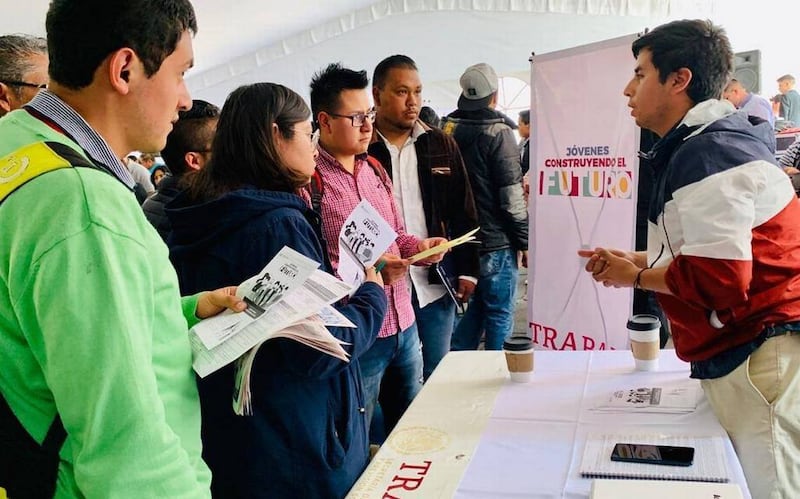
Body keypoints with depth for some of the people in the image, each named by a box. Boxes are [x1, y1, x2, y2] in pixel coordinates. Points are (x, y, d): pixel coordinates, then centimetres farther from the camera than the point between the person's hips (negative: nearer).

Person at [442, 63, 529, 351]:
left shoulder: (447, 130, 6)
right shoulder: (497, 132, -13)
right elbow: (511, 197, -14)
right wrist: (525, 242, -5)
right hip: (494, 243, -6)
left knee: (470, 308, 18)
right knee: (499, 315, 5)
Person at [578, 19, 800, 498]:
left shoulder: (706, 154, -18)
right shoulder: (715, 142, 16)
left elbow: (718, 279, -24)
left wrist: (638, 276, -7)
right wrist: (636, 260, 12)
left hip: (761, 358, -10)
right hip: (742, 355, 10)